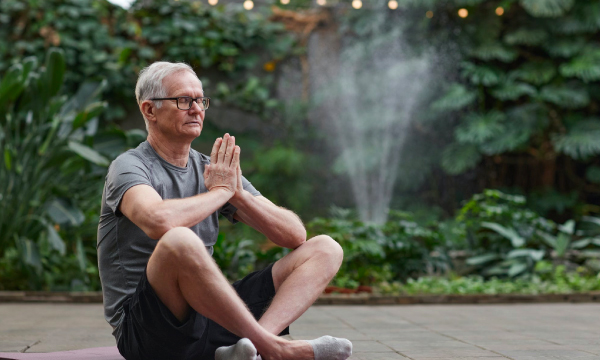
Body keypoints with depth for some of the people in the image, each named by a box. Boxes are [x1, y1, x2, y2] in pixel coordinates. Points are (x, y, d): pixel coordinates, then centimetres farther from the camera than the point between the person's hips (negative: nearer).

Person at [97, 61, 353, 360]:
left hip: (208, 317, 7)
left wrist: (238, 194, -8)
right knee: (178, 240, -38)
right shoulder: (130, 167, -5)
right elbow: (159, 221, -30)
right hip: (146, 328, -7)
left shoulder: (214, 171, 14)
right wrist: (220, 191, -13)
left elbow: (295, 235, 8)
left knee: (325, 249, -2)